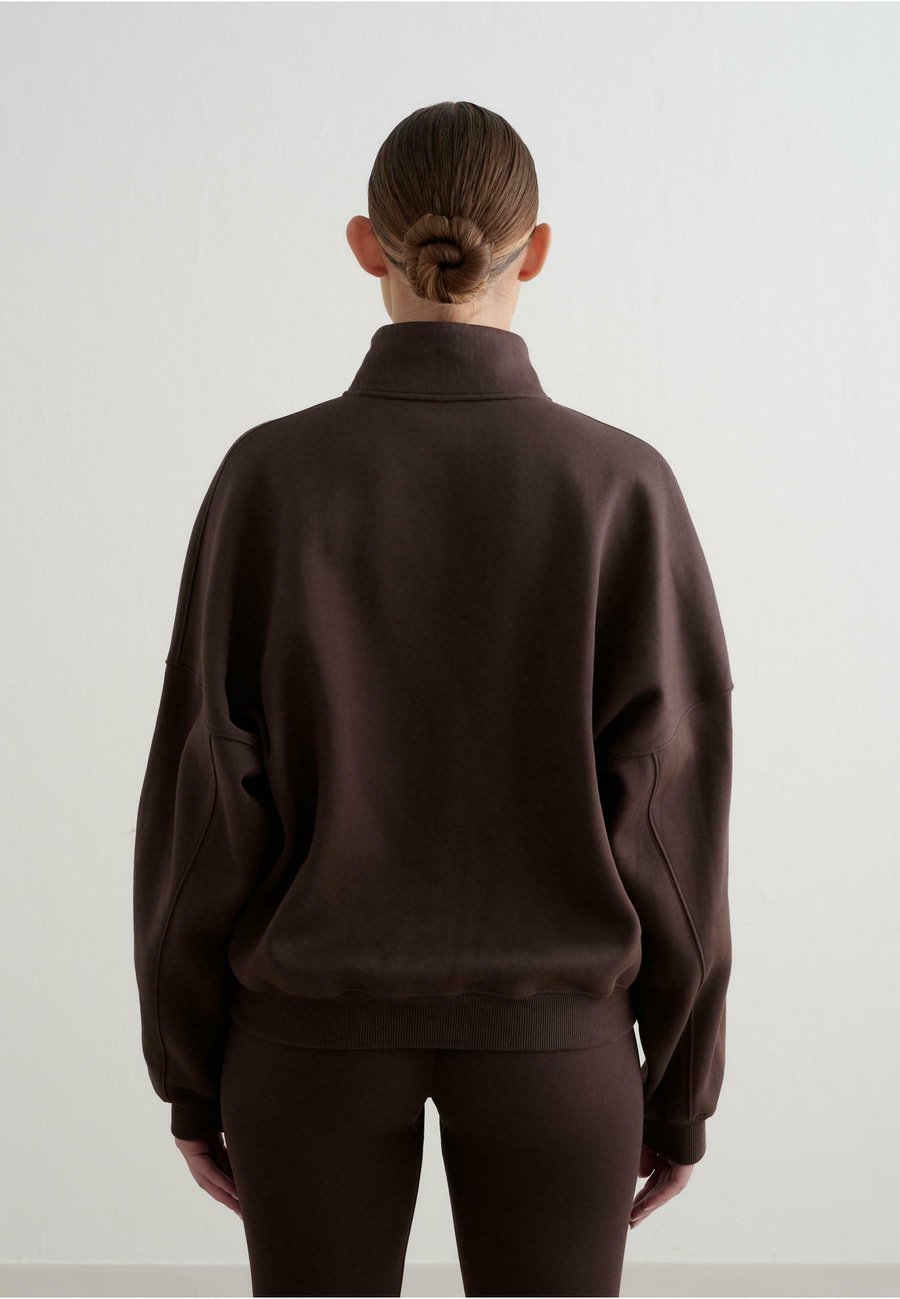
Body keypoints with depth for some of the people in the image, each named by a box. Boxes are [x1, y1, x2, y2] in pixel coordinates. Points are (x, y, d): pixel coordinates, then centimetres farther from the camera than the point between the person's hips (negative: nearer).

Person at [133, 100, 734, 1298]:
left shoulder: (269, 476, -10)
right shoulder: (623, 488, -11)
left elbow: (206, 803, -8)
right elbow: (667, 815, -9)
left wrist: (191, 1071, 5)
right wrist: (683, 1084, 4)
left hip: (320, 1021, 1)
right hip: (548, 1030, 0)